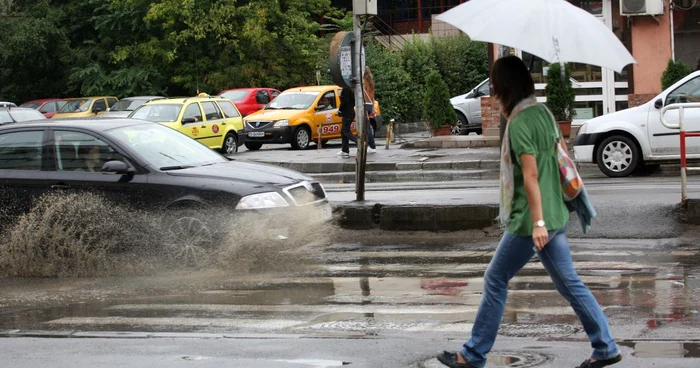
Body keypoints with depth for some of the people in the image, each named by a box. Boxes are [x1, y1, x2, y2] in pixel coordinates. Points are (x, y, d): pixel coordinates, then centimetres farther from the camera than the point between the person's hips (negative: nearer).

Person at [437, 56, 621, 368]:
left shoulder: (519, 123, -17)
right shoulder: (543, 112, 9)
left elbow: (531, 175, -22)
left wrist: (537, 222, -24)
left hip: (530, 220, -8)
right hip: (555, 215, 8)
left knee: (495, 280, 3)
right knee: (569, 283, 12)